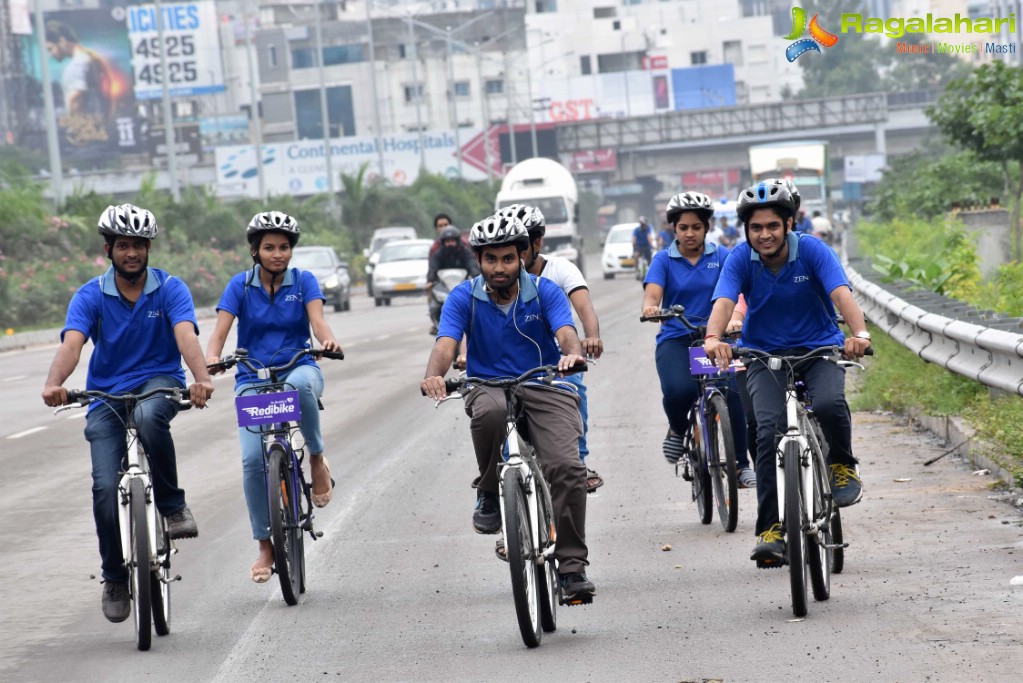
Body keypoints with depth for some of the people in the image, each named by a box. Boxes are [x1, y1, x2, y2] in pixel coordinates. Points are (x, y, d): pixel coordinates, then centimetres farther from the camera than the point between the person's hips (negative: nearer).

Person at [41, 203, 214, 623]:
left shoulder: (170, 289, -4)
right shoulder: (90, 296, -3)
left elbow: (186, 336, -21)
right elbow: (72, 344, -18)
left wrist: (201, 379, -42)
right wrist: (54, 384, -40)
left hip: (159, 382, -1)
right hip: (106, 396, 2)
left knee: (149, 416, -39)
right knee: (105, 487, -12)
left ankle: (172, 504, -18)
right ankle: (114, 578, 8)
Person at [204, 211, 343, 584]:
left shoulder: (303, 281, 1)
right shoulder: (240, 285, 1)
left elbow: (317, 319, -14)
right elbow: (220, 331, -9)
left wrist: (328, 340, -38)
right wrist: (212, 358, -32)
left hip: (299, 368, -1)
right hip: (253, 380, 1)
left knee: (300, 384, -40)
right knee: (253, 459, -17)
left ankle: (317, 457, -15)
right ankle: (266, 545, -2)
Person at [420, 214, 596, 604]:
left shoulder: (545, 292, -1)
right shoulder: (464, 298, -1)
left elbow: (566, 332, -17)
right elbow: (446, 344, -15)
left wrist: (572, 353, -43)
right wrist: (434, 376, -38)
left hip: (545, 387, 0)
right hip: (488, 386, 0)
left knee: (568, 469, -22)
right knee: (489, 411, -39)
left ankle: (572, 567, -13)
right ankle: (488, 492, -12)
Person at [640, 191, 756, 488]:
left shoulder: (721, 256, 6)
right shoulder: (664, 260, 5)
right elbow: (652, 293, -12)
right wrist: (650, 307, -37)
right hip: (675, 339, -1)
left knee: (731, 391, -23)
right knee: (679, 391, -30)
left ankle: (742, 464, -7)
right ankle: (677, 430, 5)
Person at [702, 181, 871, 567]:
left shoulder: (813, 252, -13)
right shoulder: (741, 259, -10)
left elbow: (841, 294, -27)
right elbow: (724, 302, -26)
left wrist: (860, 333, -47)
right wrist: (713, 338, -48)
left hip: (819, 349, -1)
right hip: (766, 355, 1)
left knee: (829, 403, -32)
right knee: (769, 429, -22)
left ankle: (842, 466, 0)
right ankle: (771, 529, -17)